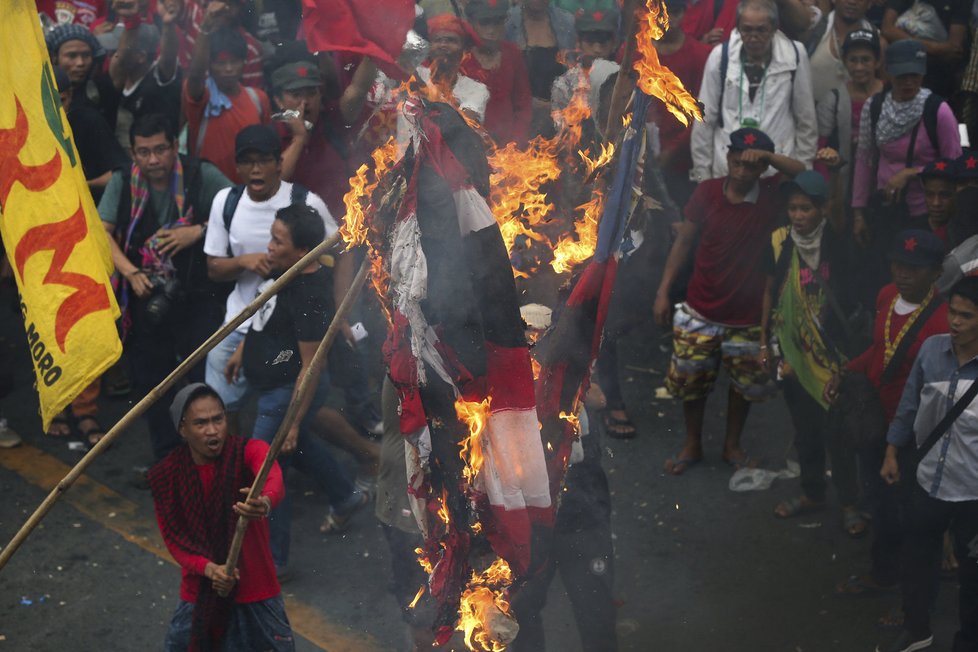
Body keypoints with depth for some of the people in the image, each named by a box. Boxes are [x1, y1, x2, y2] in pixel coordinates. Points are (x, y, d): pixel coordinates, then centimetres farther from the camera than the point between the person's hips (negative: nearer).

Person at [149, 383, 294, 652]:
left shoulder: (249, 451, -13)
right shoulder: (165, 476, -5)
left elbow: (274, 480, -36)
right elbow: (173, 537, -3)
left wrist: (265, 503, -60)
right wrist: (209, 568, -23)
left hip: (256, 592, -2)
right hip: (199, 596, 2)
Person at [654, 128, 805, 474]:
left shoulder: (770, 195, -11)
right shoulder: (707, 191, -8)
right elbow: (684, 241, -2)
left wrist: (767, 155, -41)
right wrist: (663, 291, -3)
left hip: (747, 316, 0)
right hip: (701, 311, 0)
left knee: (744, 383, 16)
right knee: (690, 380, 11)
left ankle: (732, 445, 38)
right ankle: (692, 446, 33)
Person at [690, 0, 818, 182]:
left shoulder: (794, 56, -5)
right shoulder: (720, 56, -4)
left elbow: (806, 119, 4)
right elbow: (705, 119, 2)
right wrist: (702, 173, 3)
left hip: (780, 171, 0)